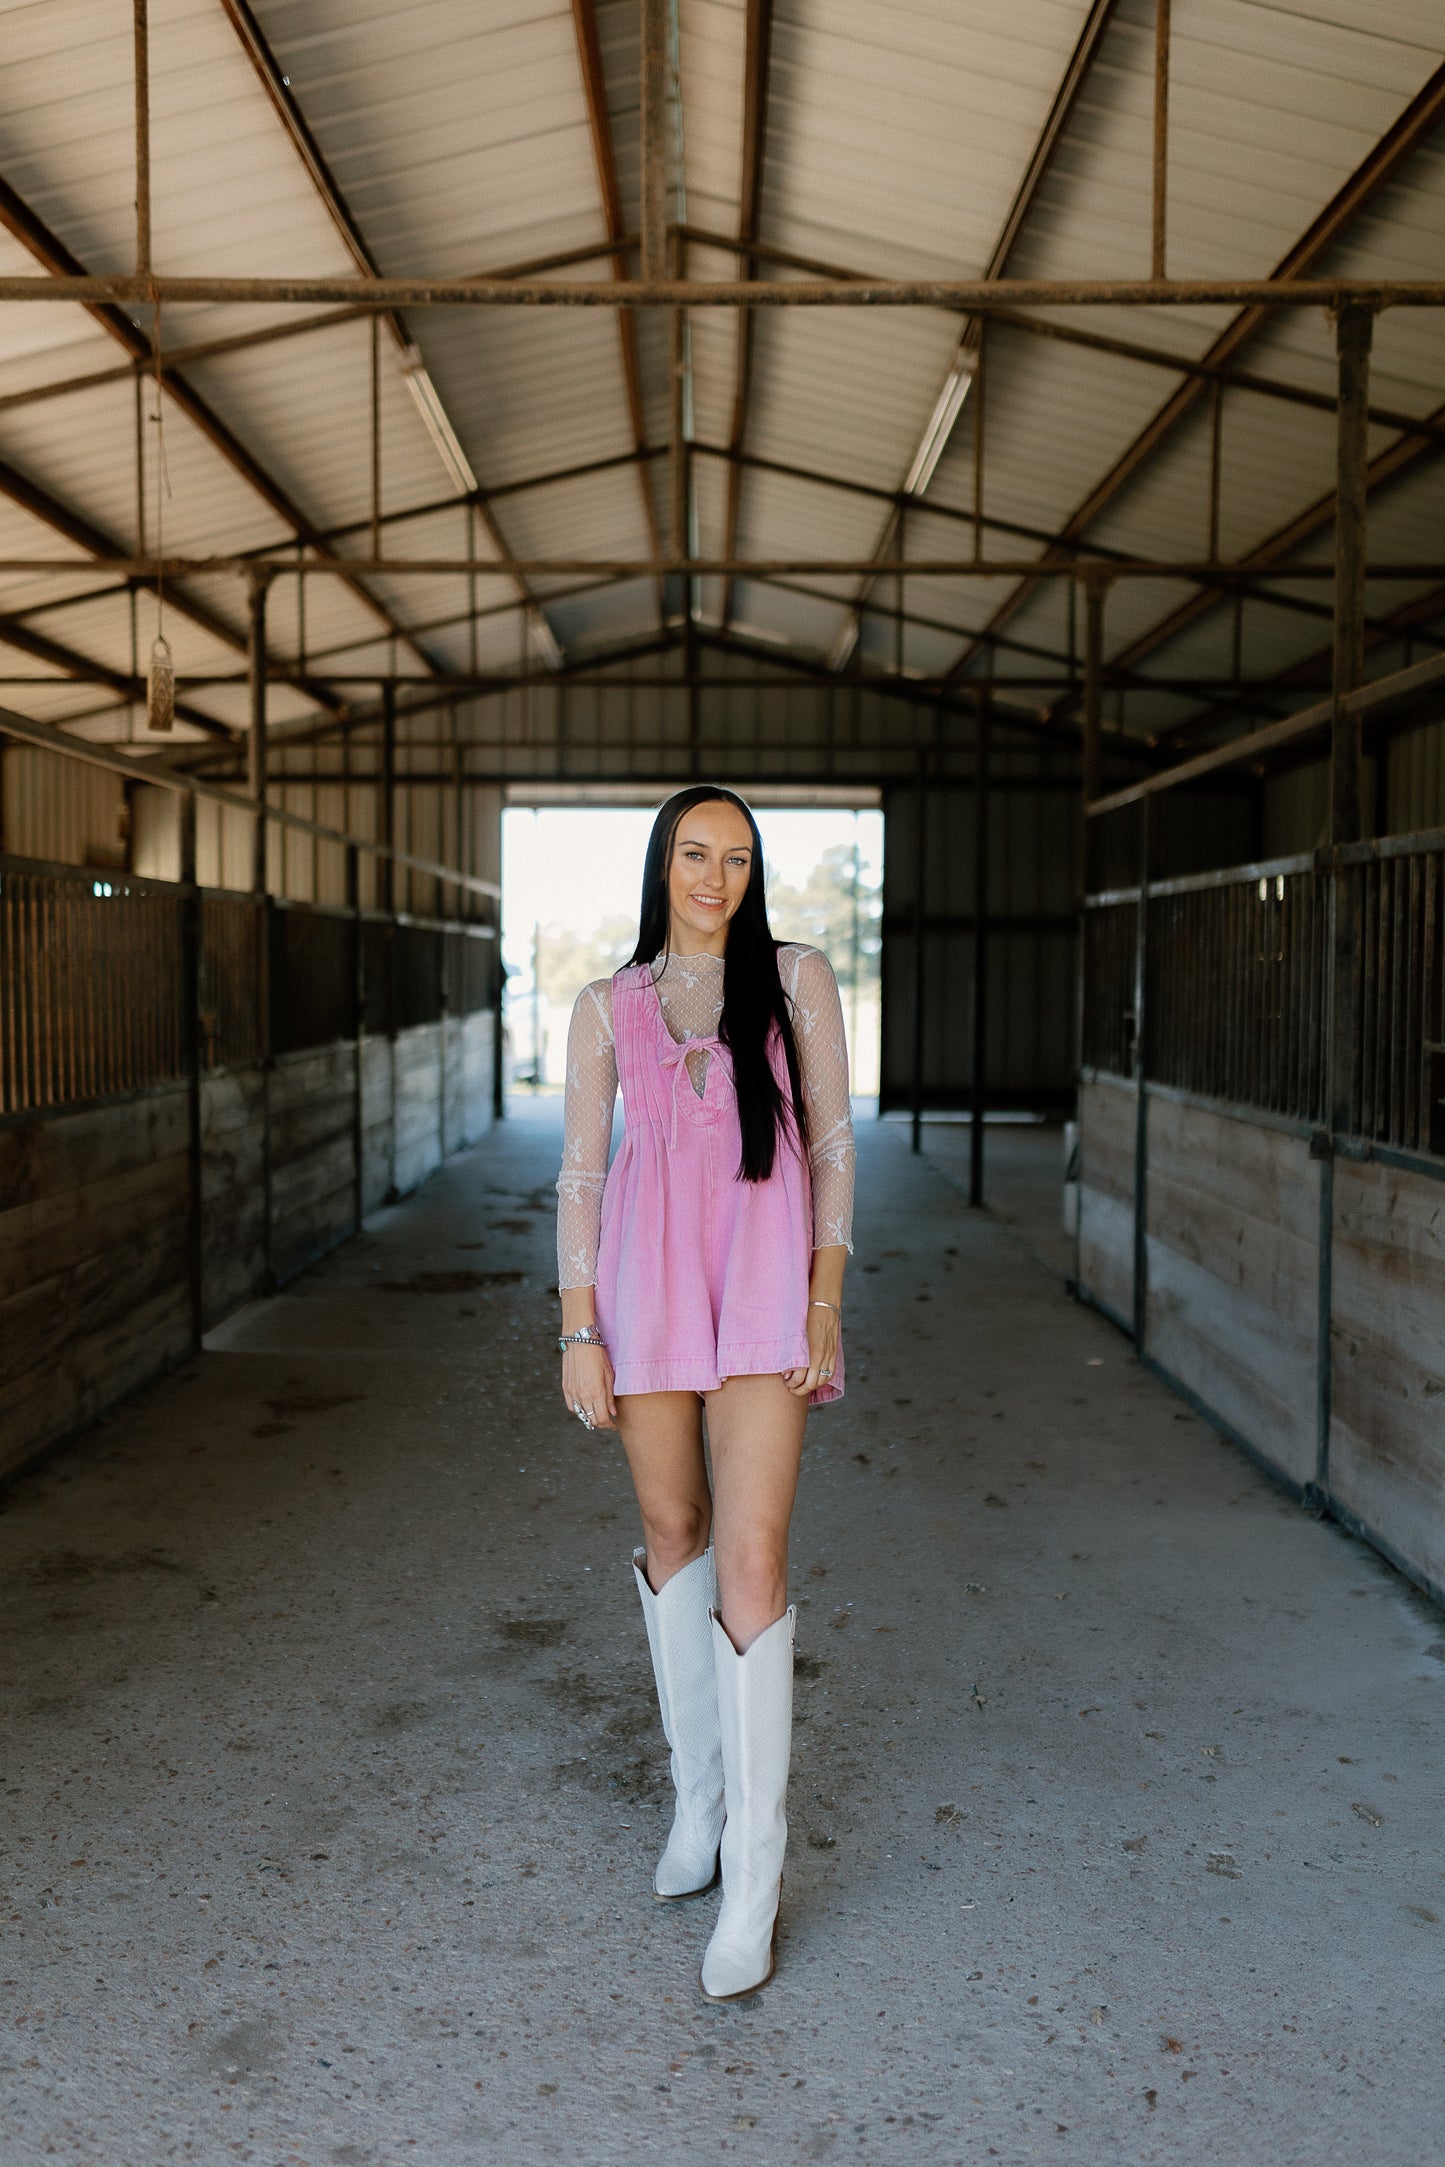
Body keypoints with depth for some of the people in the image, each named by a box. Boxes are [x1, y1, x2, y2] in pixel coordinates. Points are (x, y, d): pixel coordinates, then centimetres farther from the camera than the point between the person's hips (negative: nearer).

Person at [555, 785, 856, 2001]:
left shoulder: (797, 980, 7)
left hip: (763, 1274, -2)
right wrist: (577, 1330, 1)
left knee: (751, 1564, -9)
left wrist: (826, 1293, -4)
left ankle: (755, 1877, -1)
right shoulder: (608, 1008, 10)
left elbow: (831, 1137, 5)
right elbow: (581, 1170, 7)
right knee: (672, 1532, 11)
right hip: (646, 1273, 2)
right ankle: (698, 1794, 30)